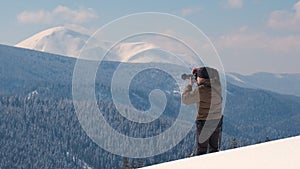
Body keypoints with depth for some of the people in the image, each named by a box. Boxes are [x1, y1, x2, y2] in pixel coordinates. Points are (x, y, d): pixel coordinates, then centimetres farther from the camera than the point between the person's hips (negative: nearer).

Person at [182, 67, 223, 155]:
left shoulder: (200, 90, -19)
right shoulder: (217, 85, -1)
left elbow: (185, 99, -6)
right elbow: (213, 72, 20)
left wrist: (190, 84, 4)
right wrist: (200, 69, 15)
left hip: (204, 123, -6)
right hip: (217, 121, 6)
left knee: (201, 150, 2)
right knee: (214, 149, 14)